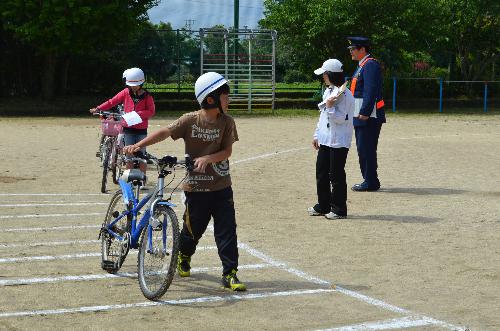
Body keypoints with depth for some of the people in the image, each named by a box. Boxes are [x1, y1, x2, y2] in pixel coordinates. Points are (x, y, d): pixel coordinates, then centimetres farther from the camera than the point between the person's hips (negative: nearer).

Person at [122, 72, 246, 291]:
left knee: (227, 230, -4)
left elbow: (227, 150, -5)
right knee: (194, 229, 10)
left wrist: (207, 158, -22)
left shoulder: (227, 122, -2)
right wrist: (138, 145, -22)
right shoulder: (190, 120, -8)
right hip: (196, 186, -2)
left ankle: (230, 274, 2)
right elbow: (165, 133, -12)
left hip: (221, 187, 2)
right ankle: (183, 257, 41)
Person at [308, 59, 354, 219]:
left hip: (338, 142, -9)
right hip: (325, 140, 9)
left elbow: (340, 119, -18)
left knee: (337, 175, -3)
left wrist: (330, 107, -24)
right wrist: (317, 135, 20)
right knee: (321, 173, 13)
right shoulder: (328, 92, 14)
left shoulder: (344, 95, -15)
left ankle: (339, 209, 5)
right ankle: (323, 206, 23)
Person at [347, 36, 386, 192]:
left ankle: (371, 183, -4)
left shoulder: (370, 65, -14)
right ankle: (370, 180, 18)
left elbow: (371, 91, -21)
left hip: (368, 117, -10)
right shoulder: (362, 66, 18)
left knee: (366, 149, -8)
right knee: (363, 149, 13)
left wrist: (364, 113, -23)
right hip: (361, 116, 10)